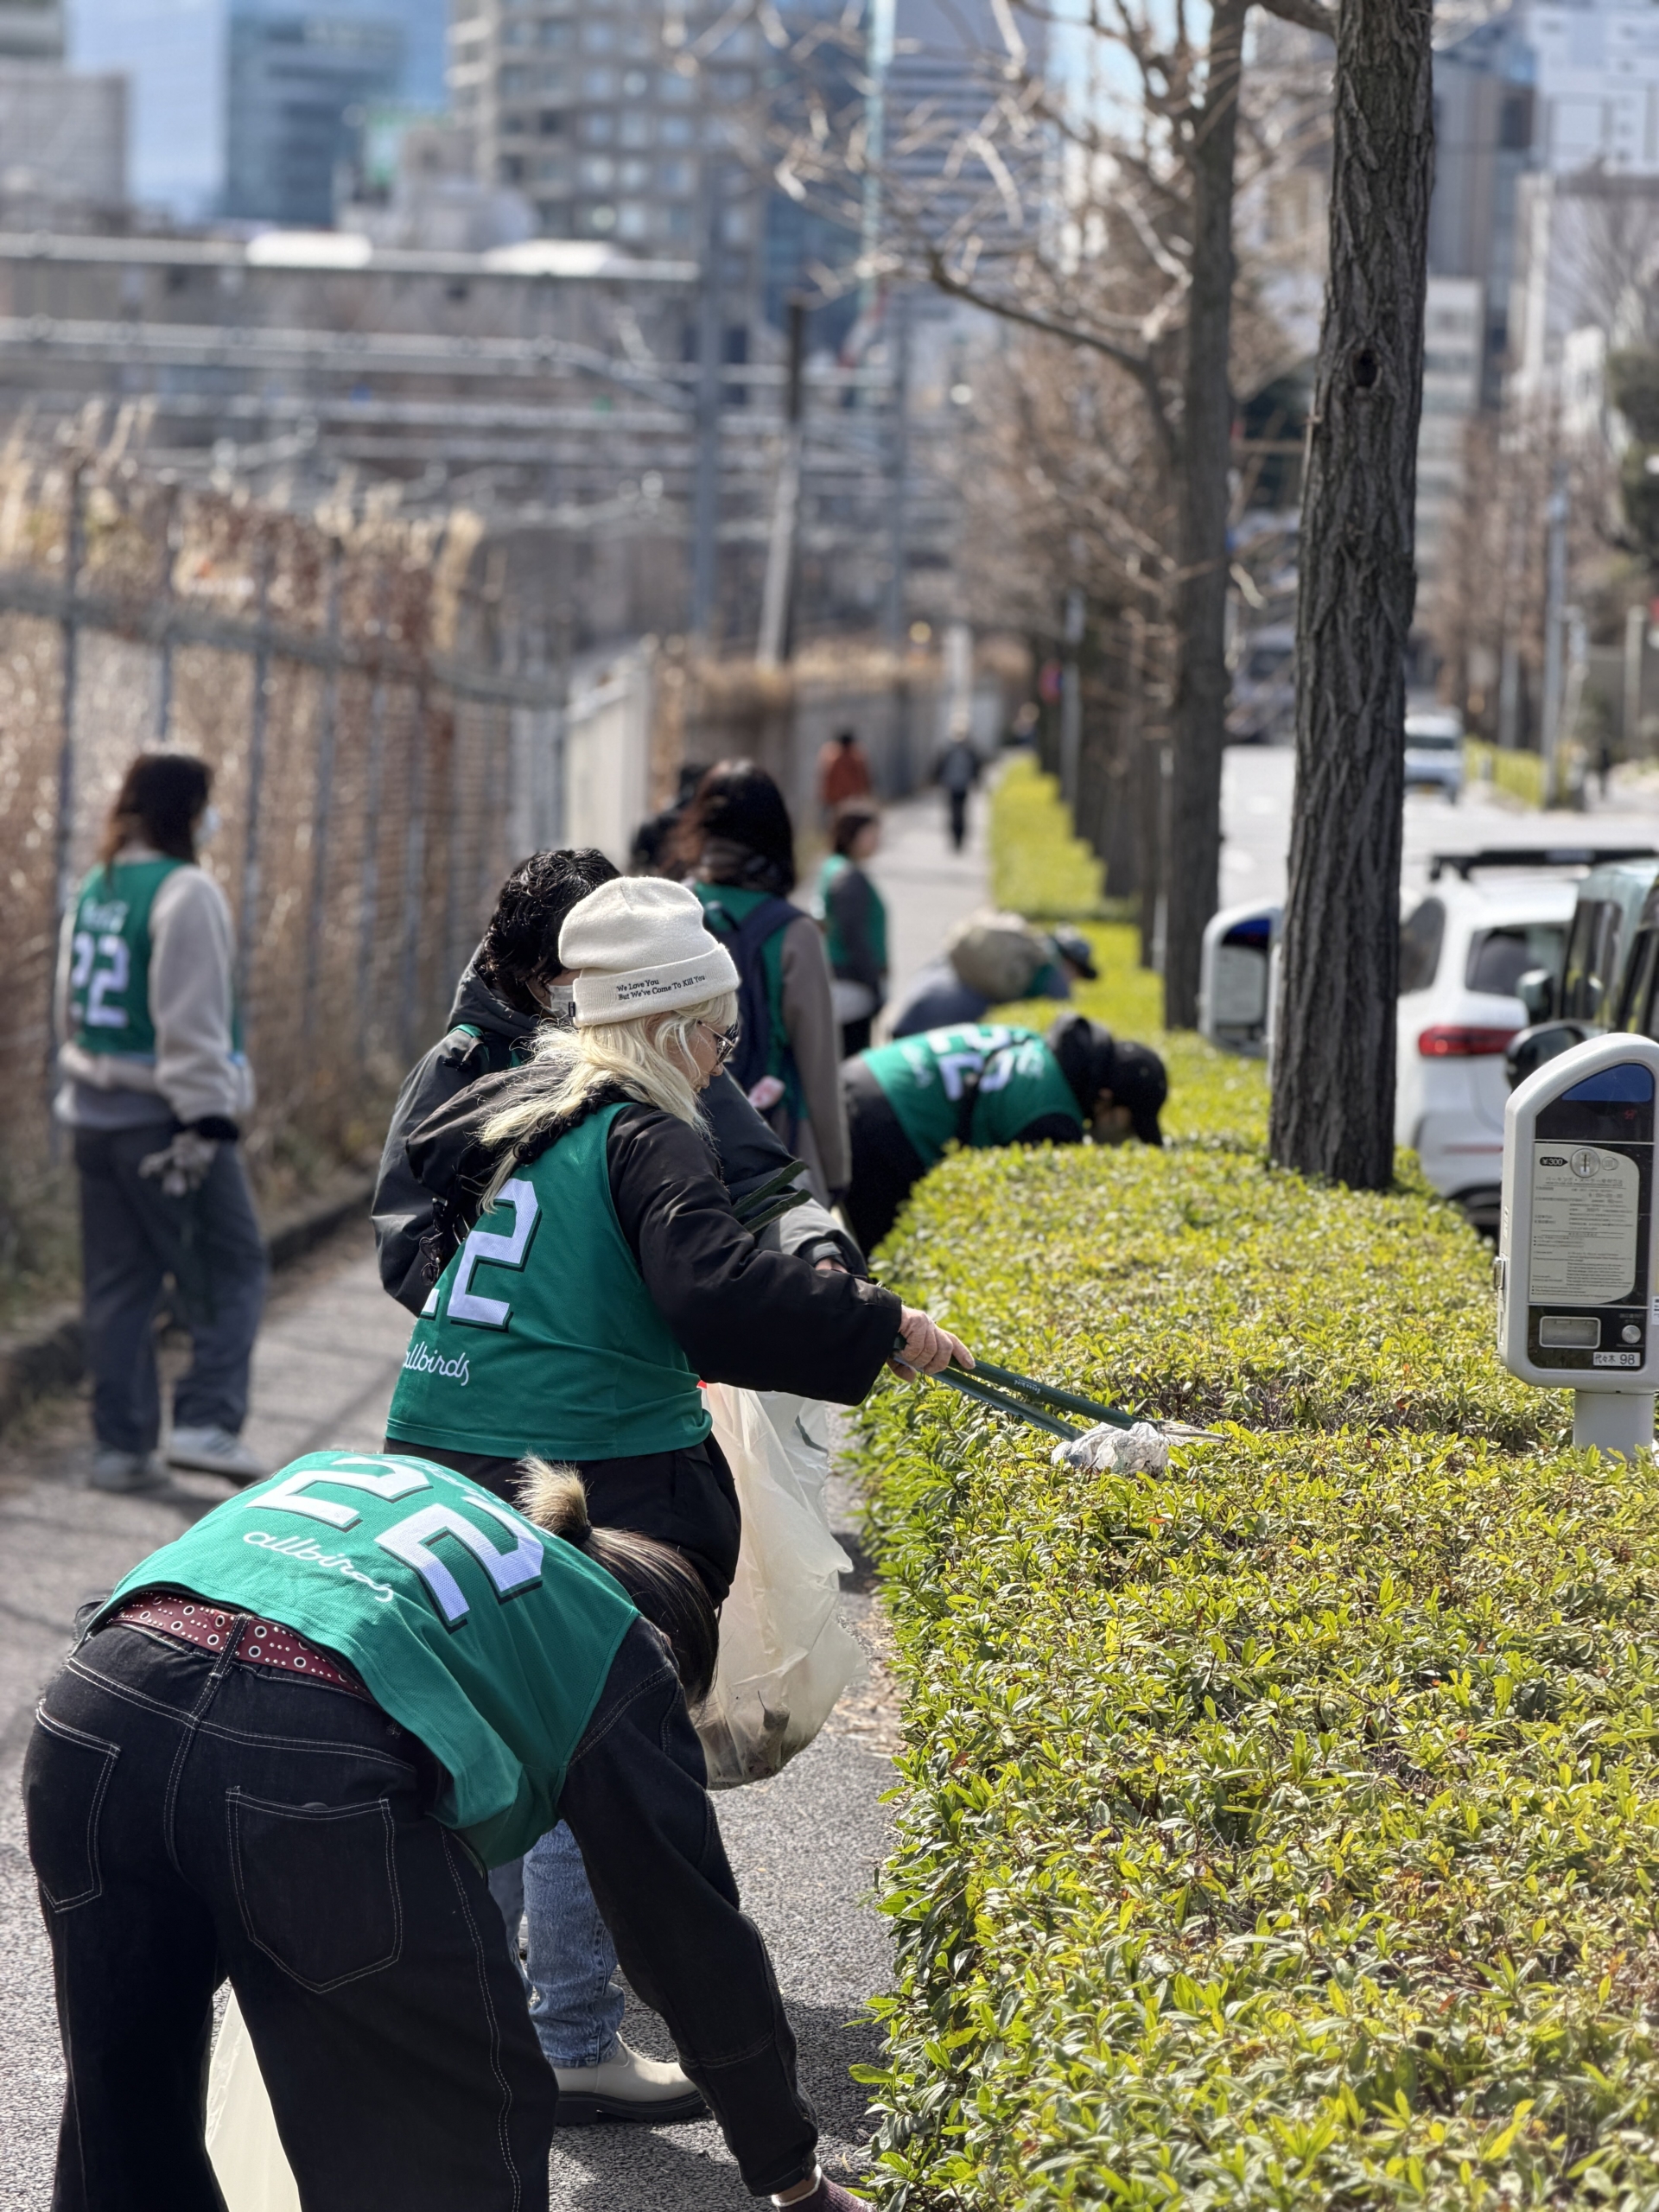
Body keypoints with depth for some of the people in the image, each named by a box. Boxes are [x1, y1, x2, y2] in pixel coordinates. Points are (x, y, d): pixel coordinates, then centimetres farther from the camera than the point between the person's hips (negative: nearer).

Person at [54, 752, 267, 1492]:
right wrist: (208, 1119, -17)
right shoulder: (185, 893, -13)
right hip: (165, 1117, -8)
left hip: (96, 1115, 8)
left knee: (117, 1284, 11)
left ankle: (120, 1444, 12)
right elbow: (193, 1021, -17)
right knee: (230, 1272, 2)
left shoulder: (93, 893, 12)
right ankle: (206, 1422, -9)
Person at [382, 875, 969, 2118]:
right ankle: (578, 2048, 6)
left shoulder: (511, 1116, 13)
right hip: (587, 1483, -9)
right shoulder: (648, 1141, -13)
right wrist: (881, 1329, -21)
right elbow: (716, 1283, -27)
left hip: (449, 1458, 9)